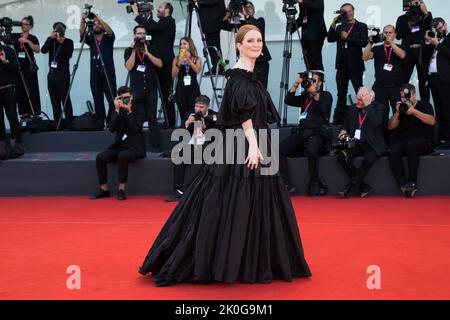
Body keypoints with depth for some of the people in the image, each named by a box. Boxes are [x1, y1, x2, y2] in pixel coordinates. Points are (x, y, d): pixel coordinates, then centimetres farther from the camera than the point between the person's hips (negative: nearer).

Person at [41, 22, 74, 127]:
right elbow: (43, 50, -7)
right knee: (54, 100, 4)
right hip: (51, 73, 4)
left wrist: (62, 43, -21)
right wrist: (51, 38, -15)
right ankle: (57, 124, 8)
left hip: (63, 74, -4)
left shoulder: (69, 42, 1)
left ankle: (69, 124, -9)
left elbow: (69, 55, -14)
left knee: (65, 99, -10)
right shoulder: (51, 40, 10)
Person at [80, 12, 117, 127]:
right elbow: (82, 33, -4)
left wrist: (99, 18, -25)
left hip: (108, 73, -3)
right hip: (95, 74, 3)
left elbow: (110, 31, -15)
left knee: (112, 100, -9)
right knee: (98, 101, 4)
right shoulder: (90, 39, 14)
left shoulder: (108, 38, 6)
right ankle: (100, 123, 8)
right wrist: (83, 20, -20)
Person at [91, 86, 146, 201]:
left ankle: (121, 190, -25)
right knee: (100, 158, -20)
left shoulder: (138, 112, 1)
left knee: (122, 156, -36)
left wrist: (129, 112, -20)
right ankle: (104, 189, -7)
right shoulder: (116, 112, 9)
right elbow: (112, 129, -8)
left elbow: (135, 129, -16)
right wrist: (117, 110, -15)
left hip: (134, 147, -4)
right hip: (119, 146, 4)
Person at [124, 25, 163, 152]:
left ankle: (154, 145, -1)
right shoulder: (129, 50, 8)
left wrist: (147, 53, -8)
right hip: (136, 89, -1)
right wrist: (134, 50, -7)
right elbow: (129, 66, -7)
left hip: (151, 89, 1)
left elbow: (160, 64, -2)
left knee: (152, 118, -1)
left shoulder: (152, 49, 11)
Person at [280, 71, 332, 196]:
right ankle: (286, 184, -20)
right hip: (301, 133, 5)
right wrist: (296, 83, 6)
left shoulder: (326, 95, 11)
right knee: (279, 150, -19)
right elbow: (288, 100, 11)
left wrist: (314, 92, -8)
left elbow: (324, 108, -9)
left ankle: (314, 185, -22)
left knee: (311, 150, -39)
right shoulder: (304, 97, 23)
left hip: (317, 134, -5)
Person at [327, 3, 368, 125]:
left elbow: (364, 42, -11)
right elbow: (330, 39, 2)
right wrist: (333, 24, -5)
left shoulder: (361, 26, 3)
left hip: (355, 64, -4)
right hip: (342, 64, 4)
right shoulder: (340, 27, 14)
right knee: (341, 94, 8)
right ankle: (339, 119, 12)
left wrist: (348, 37, -13)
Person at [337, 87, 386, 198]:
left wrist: (367, 106, -17)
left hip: (371, 144, -4)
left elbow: (375, 123, -19)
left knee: (369, 158, -36)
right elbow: (345, 125, 21)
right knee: (341, 156, -25)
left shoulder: (379, 108, 0)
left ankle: (351, 185, -20)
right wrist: (343, 131, -2)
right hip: (354, 143, 4)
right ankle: (364, 187, -19)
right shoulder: (353, 109, 14)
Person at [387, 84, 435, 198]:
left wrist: (414, 111, -23)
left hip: (424, 142, -4)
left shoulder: (424, 105, 2)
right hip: (404, 140, 4)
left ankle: (412, 183, -33)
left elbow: (432, 121, -16)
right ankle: (404, 186, -33)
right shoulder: (401, 107, 13)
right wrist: (397, 113, -8)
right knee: (393, 153, -29)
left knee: (411, 144, -39)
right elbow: (391, 127, 7)